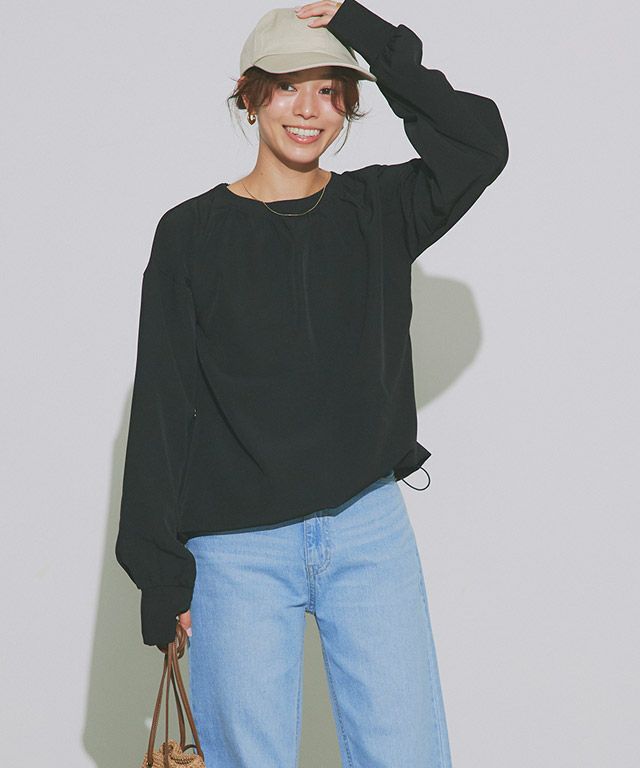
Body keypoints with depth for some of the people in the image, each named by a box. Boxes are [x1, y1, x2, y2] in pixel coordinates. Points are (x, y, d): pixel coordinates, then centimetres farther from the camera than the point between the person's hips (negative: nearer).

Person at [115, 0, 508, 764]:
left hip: (368, 525, 2)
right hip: (236, 546, -1)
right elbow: (161, 409, 0)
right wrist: (162, 572, -4)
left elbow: (480, 145, -12)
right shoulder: (192, 233, 2)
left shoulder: (378, 210, 7)